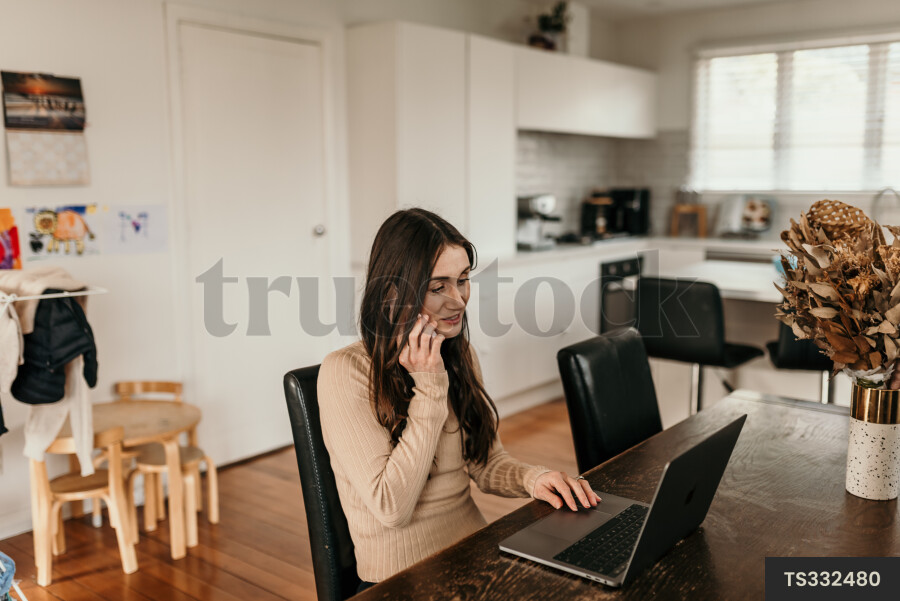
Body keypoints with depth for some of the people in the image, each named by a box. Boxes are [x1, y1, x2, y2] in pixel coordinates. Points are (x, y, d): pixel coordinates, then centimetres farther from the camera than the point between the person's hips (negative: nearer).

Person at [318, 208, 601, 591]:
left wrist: (533, 478, -10)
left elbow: (486, 463, 11)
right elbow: (391, 508, -17)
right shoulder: (344, 372, -15)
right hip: (400, 579, -6)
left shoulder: (460, 356, 7)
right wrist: (430, 389, -18)